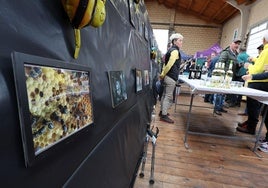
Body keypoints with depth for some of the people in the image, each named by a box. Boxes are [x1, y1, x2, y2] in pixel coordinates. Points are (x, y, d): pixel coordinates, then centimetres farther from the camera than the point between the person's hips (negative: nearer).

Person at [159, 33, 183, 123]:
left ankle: (162, 111, 26)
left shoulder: (171, 50, 18)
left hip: (168, 76, 10)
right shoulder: (175, 51, -13)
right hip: (171, 77, -10)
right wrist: (163, 75, -10)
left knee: (165, 95, 15)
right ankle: (164, 116, 0)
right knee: (169, 96, -6)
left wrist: (163, 74, 14)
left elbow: (166, 64, 18)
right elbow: (169, 65, -20)